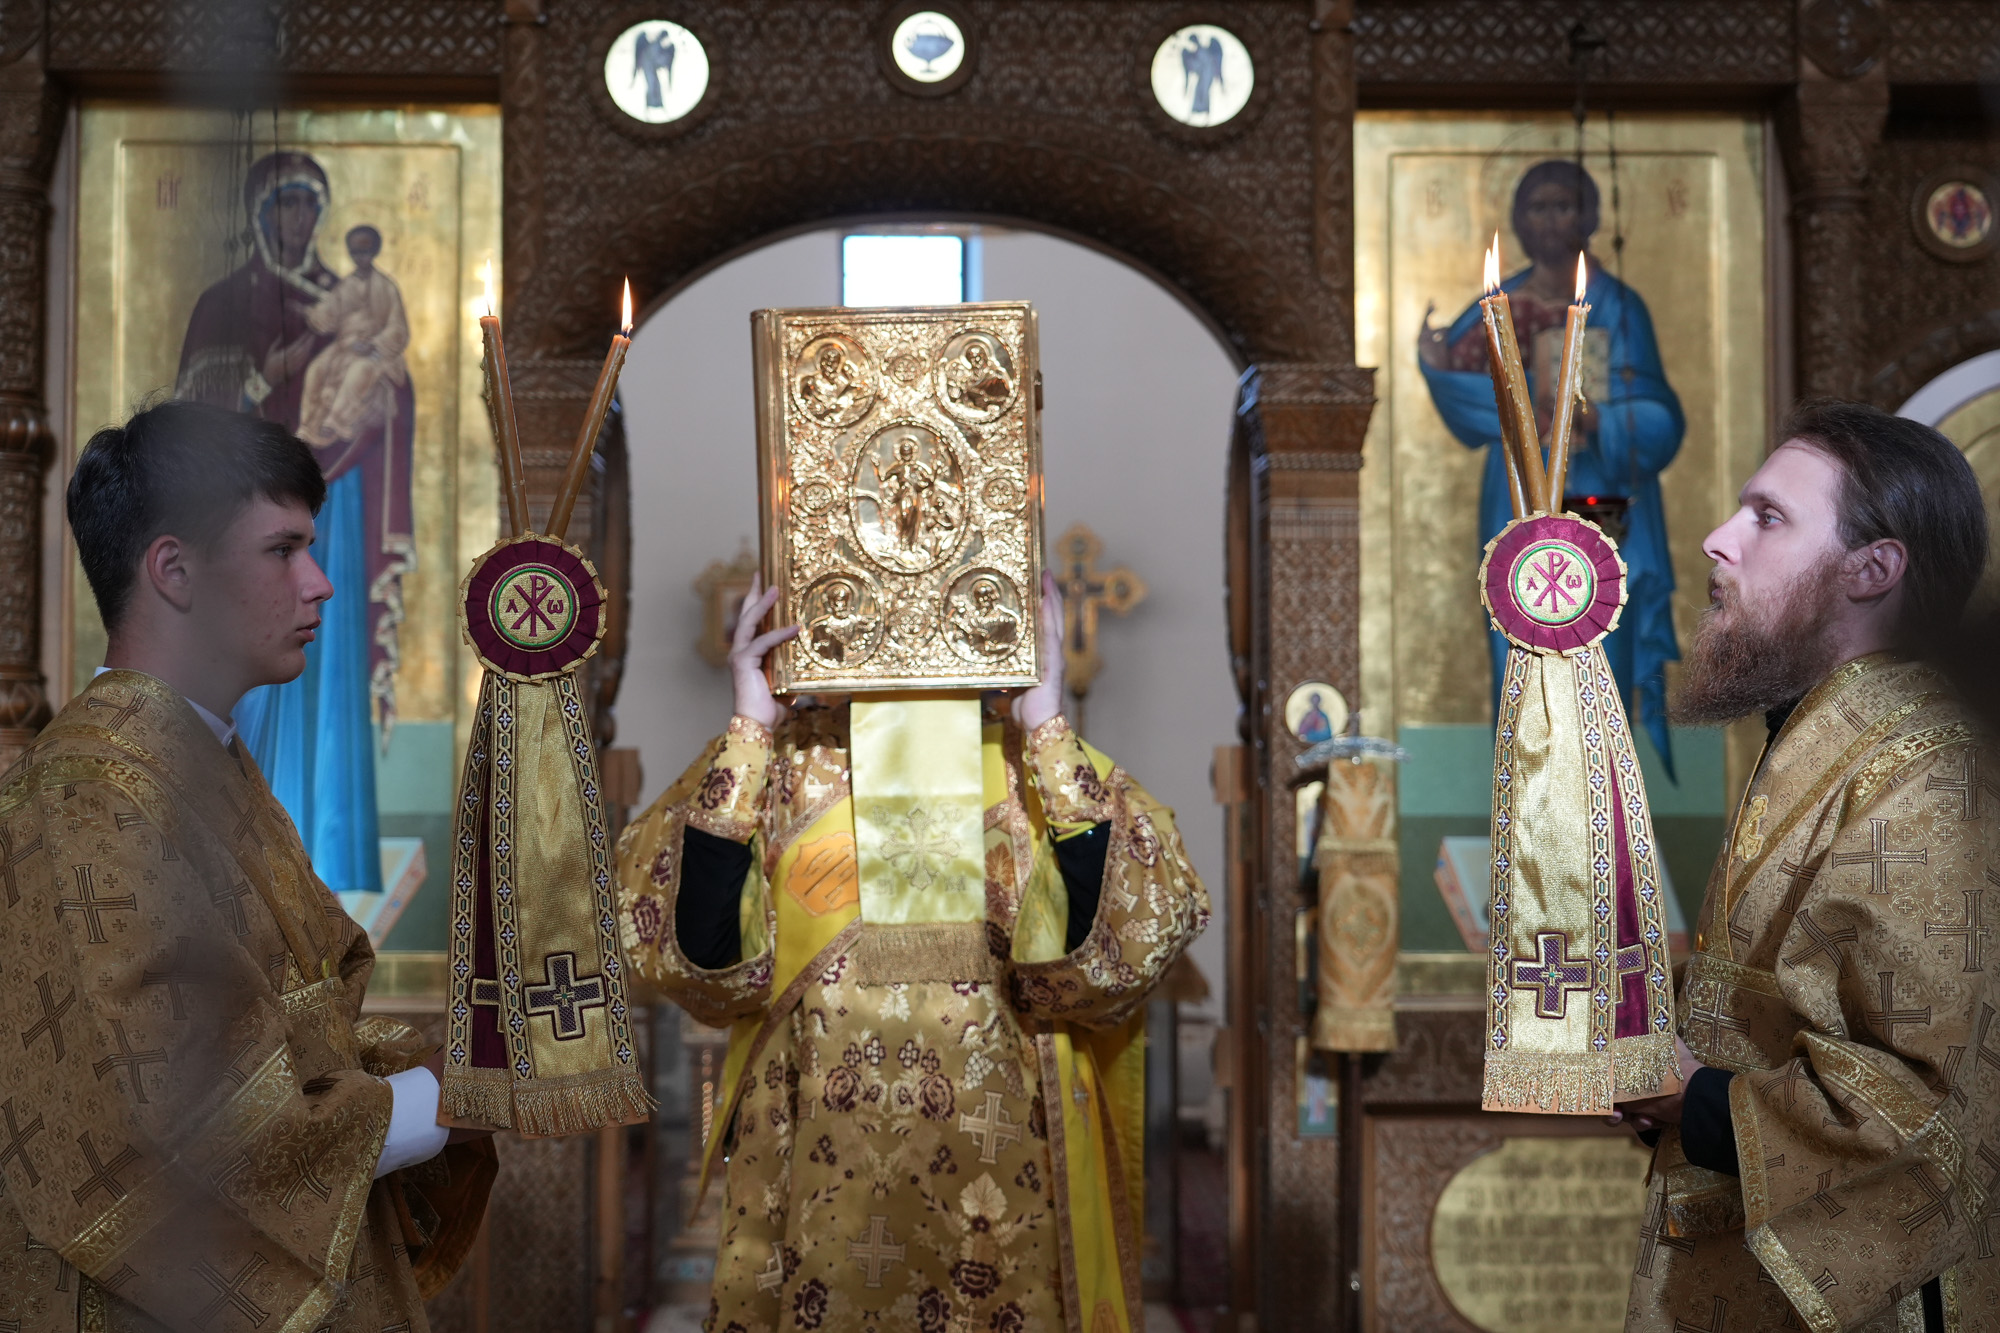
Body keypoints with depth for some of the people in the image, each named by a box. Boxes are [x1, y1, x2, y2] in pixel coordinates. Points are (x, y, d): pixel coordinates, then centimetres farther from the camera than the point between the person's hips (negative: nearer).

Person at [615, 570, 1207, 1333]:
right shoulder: (777, 761, 1)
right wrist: (747, 734, -15)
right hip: (813, 1181, 0)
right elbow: (703, 953, -14)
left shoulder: (1041, 769, 0)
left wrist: (1048, 734, -17)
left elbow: (1107, 954, -17)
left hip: (1002, 1181, 0)